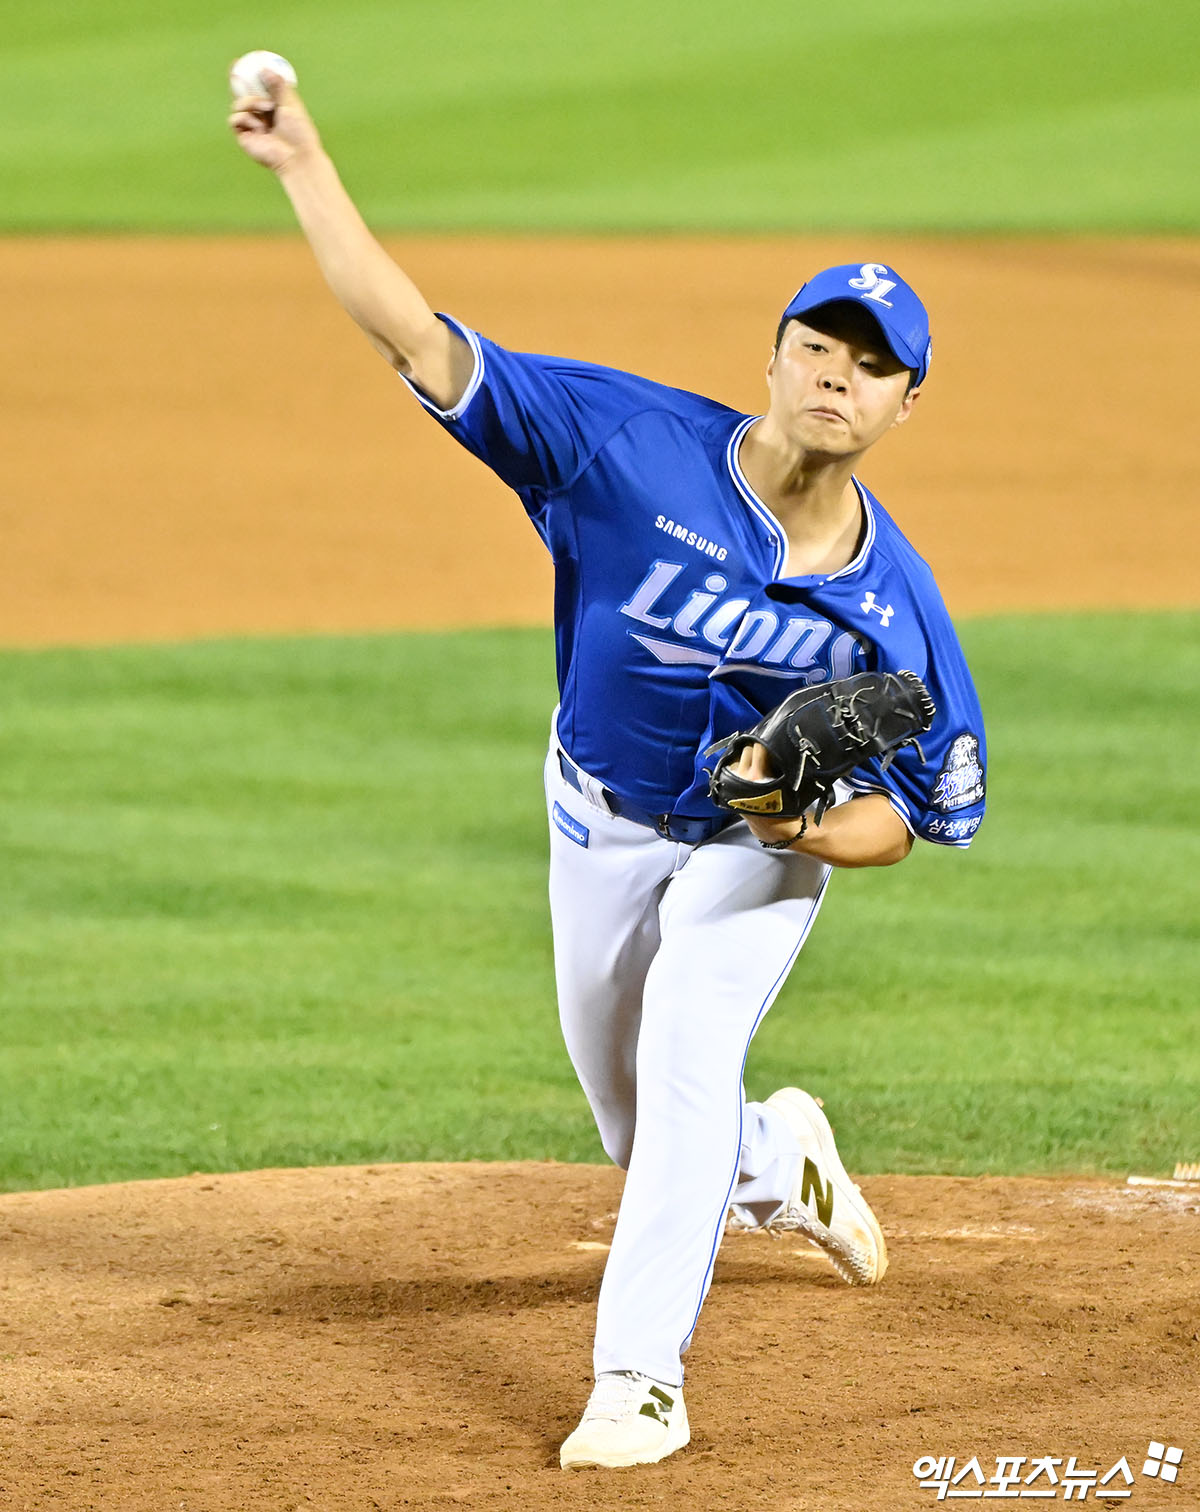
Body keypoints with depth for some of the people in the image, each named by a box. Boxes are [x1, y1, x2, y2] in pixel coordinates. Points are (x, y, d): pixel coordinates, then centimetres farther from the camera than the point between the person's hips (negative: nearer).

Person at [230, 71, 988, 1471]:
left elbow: (927, 808, -14)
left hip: (764, 842, -2)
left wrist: (819, 827, -36)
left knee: (687, 1057, -26)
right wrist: (303, 164, -38)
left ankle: (639, 1378, -20)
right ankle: (781, 1162, 49)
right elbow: (418, 342, -30)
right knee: (637, 1132, 14)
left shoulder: (894, 606, -25)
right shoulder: (636, 446, -27)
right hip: (602, 821, 2)